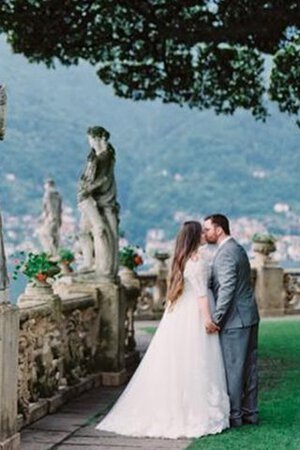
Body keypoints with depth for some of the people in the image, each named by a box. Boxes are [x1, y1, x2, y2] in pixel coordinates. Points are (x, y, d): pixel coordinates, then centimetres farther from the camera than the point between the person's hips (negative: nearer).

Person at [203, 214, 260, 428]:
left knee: (232, 367, -4)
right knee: (248, 366, 12)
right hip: (249, 316, 10)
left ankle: (234, 415, 1)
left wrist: (215, 319, -21)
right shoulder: (238, 248, 16)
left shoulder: (226, 253, -15)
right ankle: (250, 412, 18)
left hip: (235, 320, -10)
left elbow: (227, 289, -22)